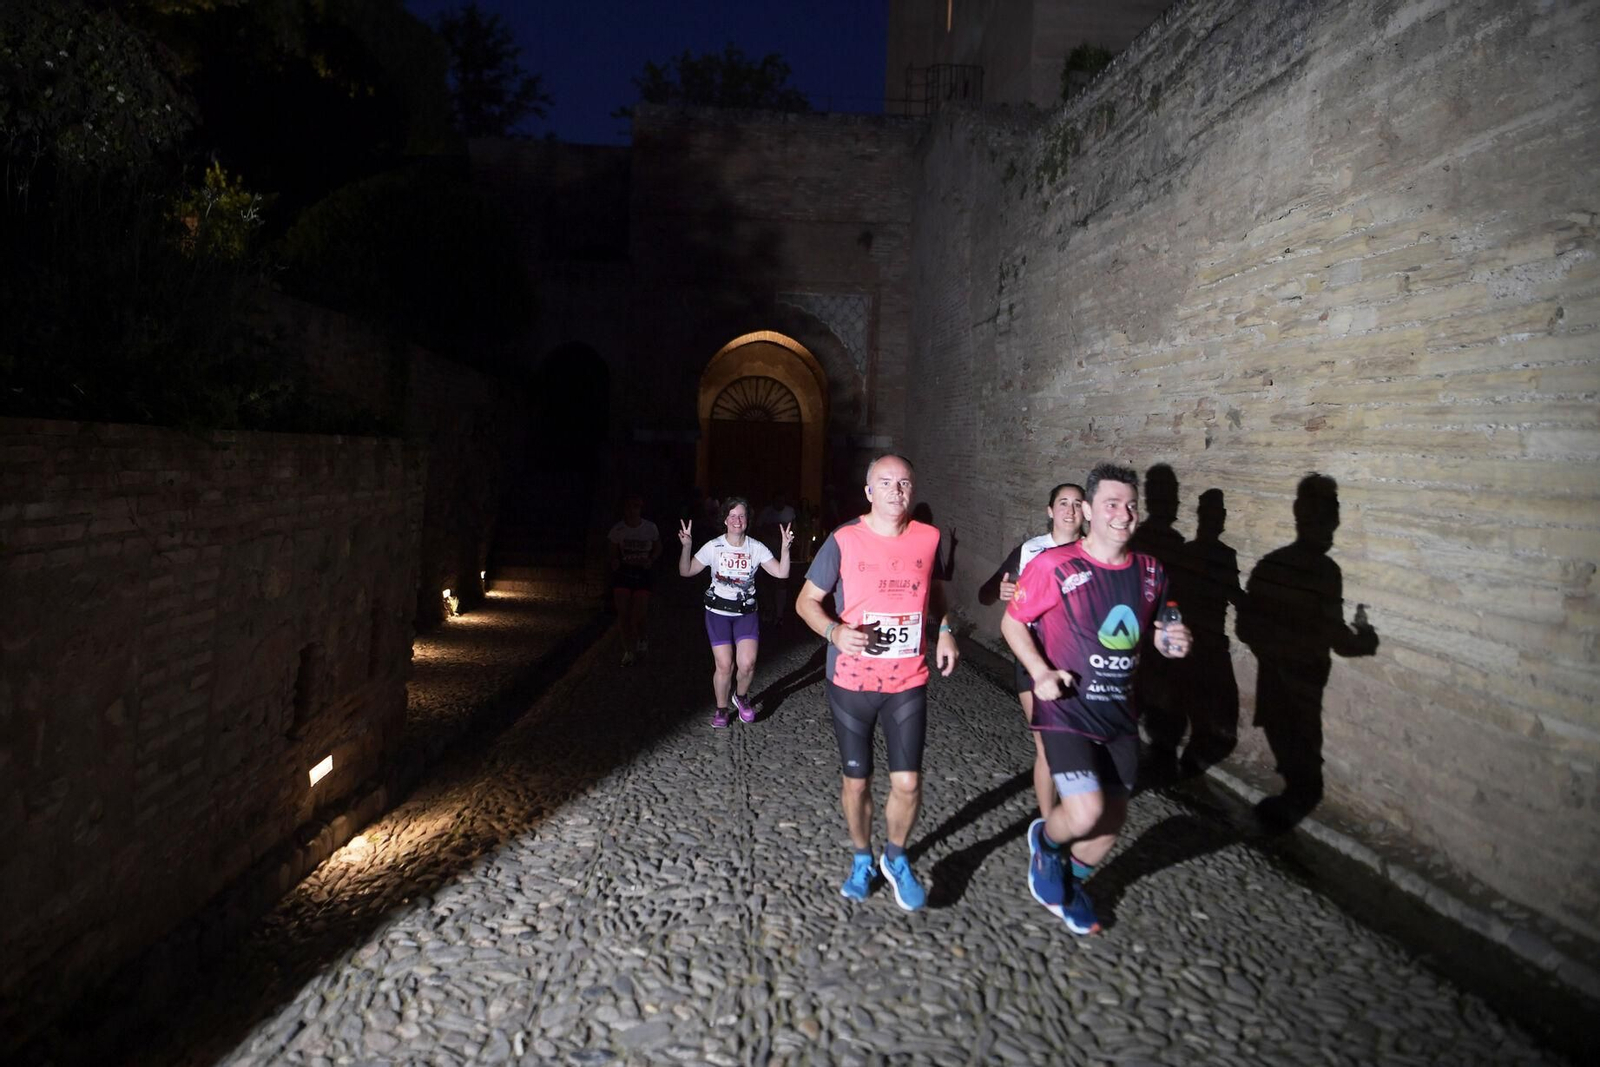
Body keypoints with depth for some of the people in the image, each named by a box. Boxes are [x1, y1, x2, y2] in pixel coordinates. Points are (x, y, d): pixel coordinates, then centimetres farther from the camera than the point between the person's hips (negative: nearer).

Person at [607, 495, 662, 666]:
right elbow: (614, 553, 4)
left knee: (639, 615, -2)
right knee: (623, 614, -3)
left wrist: (650, 560, -8)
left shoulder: (650, 528, -5)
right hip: (622, 572, 0)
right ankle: (629, 650, 16)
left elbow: (658, 549, 10)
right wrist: (615, 562, -17)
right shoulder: (618, 530, -6)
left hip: (642, 573, 0)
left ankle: (640, 641, 31)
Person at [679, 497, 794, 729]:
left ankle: (741, 697, 21)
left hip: (746, 613, 1)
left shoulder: (756, 548, -3)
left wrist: (785, 547, -20)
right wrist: (686, 546, -20)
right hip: (718, 613, -1)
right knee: (724, 666, -6)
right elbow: (686, 572, -5)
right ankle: (722, 710, 19)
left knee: (748, 664, -12)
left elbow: (781, 573, -8)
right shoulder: (713, 546, -6)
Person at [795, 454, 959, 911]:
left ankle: (896, 858, 29)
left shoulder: (929, 539, -1)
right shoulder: (843, 541, -10)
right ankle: (861, 859, 37)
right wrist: (834, 632, -23)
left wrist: (945, 630, 1)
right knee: (857, 780, 12)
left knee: (907, 783, 0)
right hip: (851, 681, -1)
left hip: (908, 683, 2)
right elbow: (806, 602, -3)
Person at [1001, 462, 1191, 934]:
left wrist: (1168, 641, -6)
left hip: (1120, 713, 6)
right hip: (1066, 708, -6)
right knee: (1085, 812, -20)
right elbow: (1012, 622, -5)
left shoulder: (1150, 572, 2)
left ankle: (1071, 882, 44)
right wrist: (1040, 671, -19)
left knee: (1112, 819, 14)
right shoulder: (1053, 566, -15)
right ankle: (1045, 840, 17)